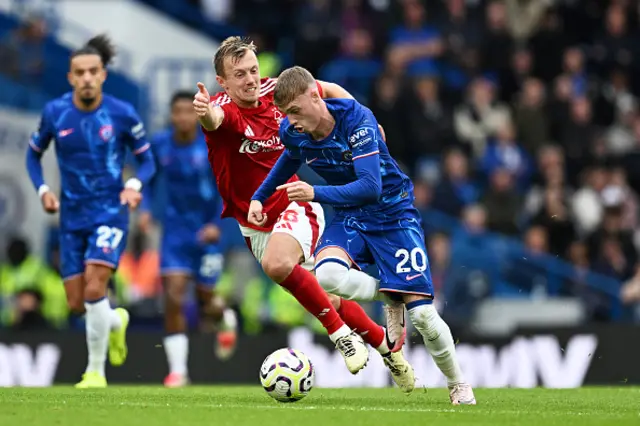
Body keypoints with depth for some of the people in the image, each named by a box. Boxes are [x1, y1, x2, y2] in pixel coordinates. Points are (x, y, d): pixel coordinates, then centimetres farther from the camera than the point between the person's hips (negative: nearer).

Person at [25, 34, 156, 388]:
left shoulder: (122, 114, -9)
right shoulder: (54, 113, -4)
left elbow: (147, 160, 3)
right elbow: (33, 154, 12)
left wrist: (135, 185, -17)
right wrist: (42, 190, -5)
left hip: (110, 212, -3)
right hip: (72, 217, 3)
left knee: (94, 288, -21)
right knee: (77, 304, 3)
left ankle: (96, 370, -5)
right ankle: (116, 321, 38)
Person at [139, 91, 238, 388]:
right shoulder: (160, 144, -4)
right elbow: (150, 178, 13)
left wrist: (216, 224, -17)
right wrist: (145, 209, -2)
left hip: (206, 231, -1)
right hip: (175, 231, 1)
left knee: (205, 300, 6)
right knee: (173, 298, -13)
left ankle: (225, 318, 45)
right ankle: (178, 371, -7)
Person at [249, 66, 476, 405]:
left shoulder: (357, 120, -27)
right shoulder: (293, 132, -9)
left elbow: (371, 186, -35)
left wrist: (317, 194, -43)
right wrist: (259, 197, 16)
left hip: (392, 213, -4)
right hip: (349, 217, 4)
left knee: (421, 312, -12)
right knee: (327, 274, -32)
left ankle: (459, 386, 13)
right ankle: (391, 300, -6)